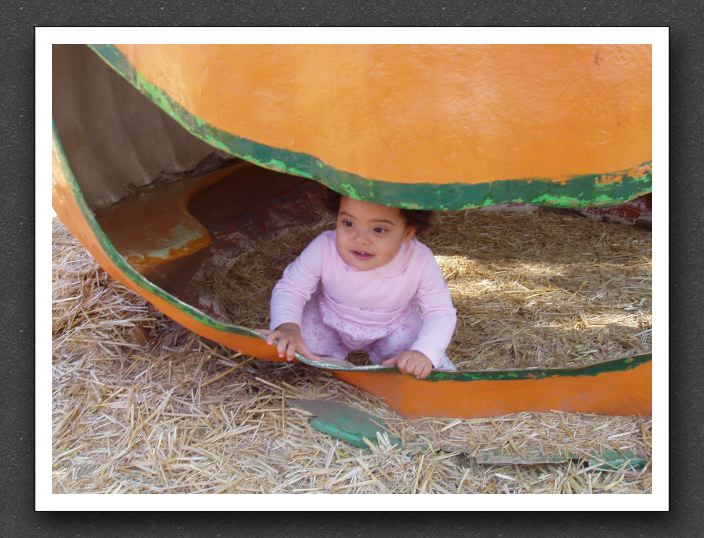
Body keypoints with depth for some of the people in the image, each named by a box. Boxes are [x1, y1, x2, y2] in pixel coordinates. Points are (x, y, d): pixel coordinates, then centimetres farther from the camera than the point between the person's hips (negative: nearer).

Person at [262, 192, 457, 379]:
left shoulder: (420, 262, -32)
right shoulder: (324, 249, -32)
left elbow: (441, 312, -21)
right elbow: (290, 288, -19)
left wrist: (424, 353, -40)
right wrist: (287, 326, -39)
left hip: (393, 329, 0)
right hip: (328, 323, 0)